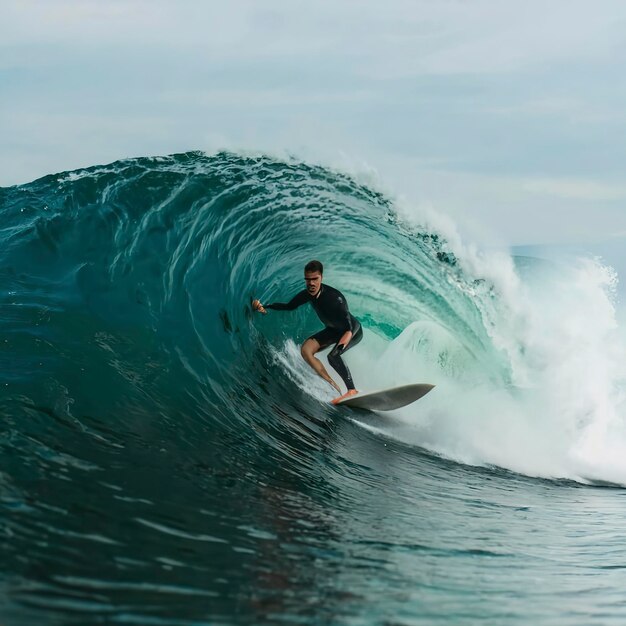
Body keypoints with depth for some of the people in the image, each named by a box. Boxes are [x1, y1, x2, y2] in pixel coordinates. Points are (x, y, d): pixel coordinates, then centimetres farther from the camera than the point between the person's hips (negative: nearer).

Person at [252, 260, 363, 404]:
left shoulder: (333, 296, -36)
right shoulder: (307, 294, -14)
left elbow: (346, 315, -47)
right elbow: (289, 306, 2)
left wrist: (348, 333, -66)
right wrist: (265, 306, -8)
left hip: (353, 330, -8)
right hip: (332, 330, 8)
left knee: (333, 355, -33)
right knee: (306, 350, -10)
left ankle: (352, 390, -26)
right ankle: (332, 385, -7)